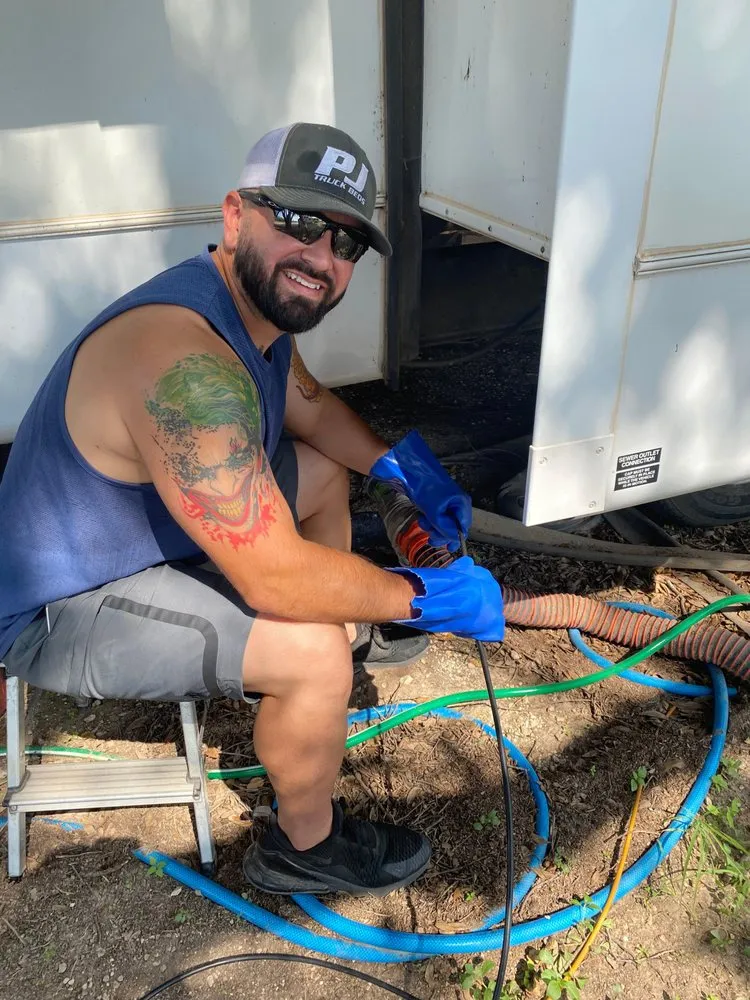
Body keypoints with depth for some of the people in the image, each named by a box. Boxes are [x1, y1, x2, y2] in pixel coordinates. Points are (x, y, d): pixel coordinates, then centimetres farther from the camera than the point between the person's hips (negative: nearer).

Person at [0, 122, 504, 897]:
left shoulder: (261, 299, -5)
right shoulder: (189, 366, -36)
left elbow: (309, 406, 14)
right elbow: (277, 579, -35)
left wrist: (400, 466, 0)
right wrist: (423, 597, -21)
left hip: (134, 528, 10)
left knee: (324, 471, 16)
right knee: (313, 652, -25)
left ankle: (353, 633, 37)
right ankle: (304, 846, 4)